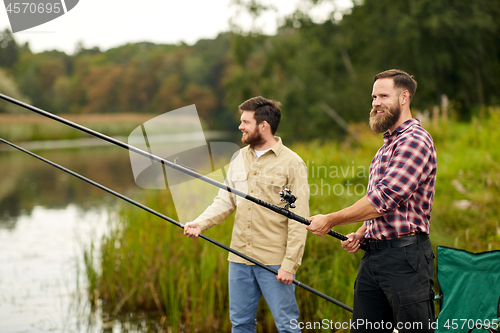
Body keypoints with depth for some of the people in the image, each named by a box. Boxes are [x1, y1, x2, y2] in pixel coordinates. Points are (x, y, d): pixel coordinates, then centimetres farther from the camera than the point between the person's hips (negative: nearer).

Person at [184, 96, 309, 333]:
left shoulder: (291, 163, -8)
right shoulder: (239, 158, 11)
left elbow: (299, 219, -11)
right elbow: (224, 202, 14)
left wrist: (290, 264, -15)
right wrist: (200, 223, -5)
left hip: (274, 260, -6)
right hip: (240, 258, 6)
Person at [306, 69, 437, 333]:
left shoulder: (414, 140, -11)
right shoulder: (387, 145, 22)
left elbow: (385, 199, -19)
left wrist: (330, 220, -12)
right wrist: (360, 234, 11)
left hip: (405, 255, -9)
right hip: (373, 255, 10)